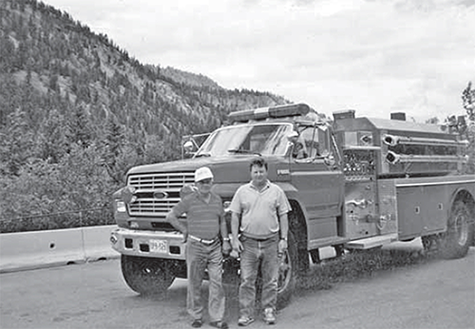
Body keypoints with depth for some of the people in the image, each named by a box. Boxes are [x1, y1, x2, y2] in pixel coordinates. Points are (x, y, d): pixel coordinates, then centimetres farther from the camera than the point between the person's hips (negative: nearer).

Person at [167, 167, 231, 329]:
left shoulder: (217, 199, 9)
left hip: (215, 246, 3)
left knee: (217, 282, 1)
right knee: (194, 283, 5)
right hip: (195, 246, -3)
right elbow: (170, 216, -4)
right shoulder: (189, 200, -6)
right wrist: (185, 230, -2)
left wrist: (225, 241, 9)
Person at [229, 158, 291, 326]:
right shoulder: (242, 191, 5)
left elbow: (283, 216, 7)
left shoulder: (276, 191, 5)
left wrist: (283, 239, 1)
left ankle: (269, 311, 19)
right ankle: (246, 313, 6)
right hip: (248, 242, 0)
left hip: (270, 241, 0)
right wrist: (235, 239, -1)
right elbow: (235, 216, 7)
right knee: (247, 280, -1)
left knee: (270, 280, 7)